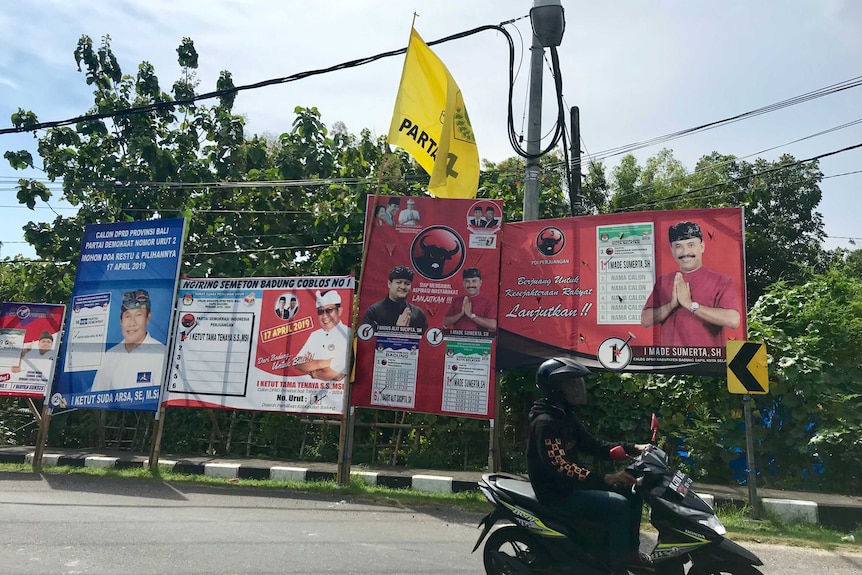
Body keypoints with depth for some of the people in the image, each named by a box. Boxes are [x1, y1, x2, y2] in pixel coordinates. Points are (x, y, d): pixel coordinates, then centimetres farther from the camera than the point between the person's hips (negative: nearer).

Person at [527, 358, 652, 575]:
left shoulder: (567, 415, 10)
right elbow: (559, 467, -29)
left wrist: (632, 448, -1)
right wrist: (604, 479, -32)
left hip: (572, 484, 10)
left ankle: (630, 550, 17)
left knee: (632, 490, 8)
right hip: (557, 493, -10)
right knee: (617, 504, -23)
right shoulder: (545, 422, -21)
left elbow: (592, 445, 10)